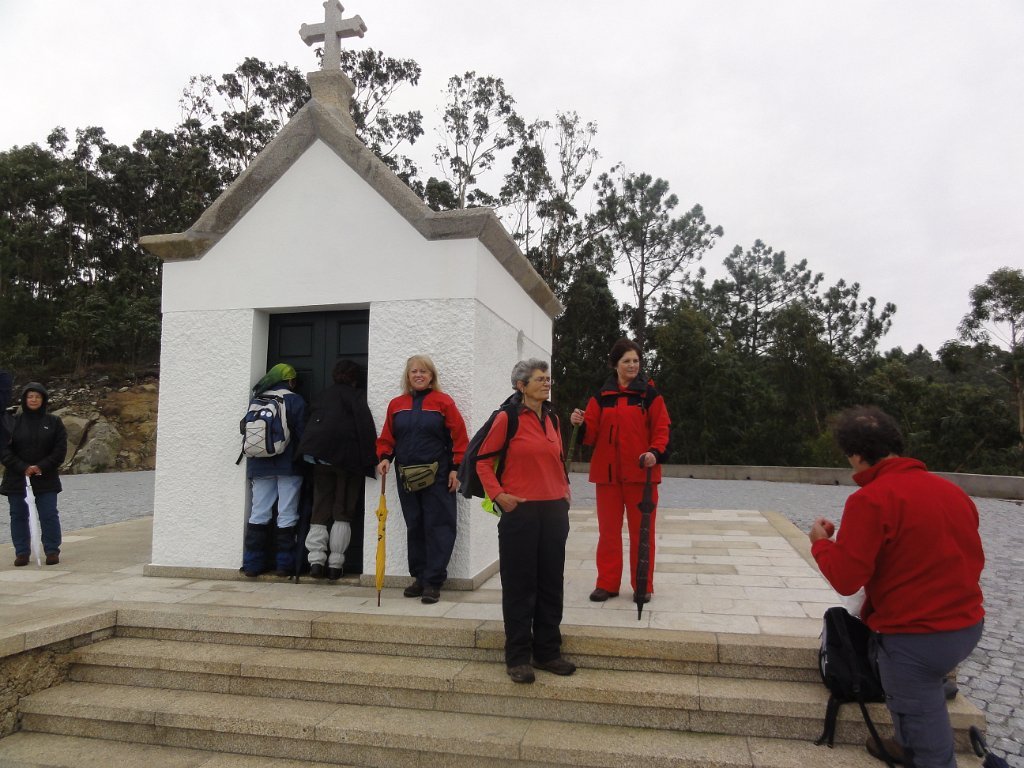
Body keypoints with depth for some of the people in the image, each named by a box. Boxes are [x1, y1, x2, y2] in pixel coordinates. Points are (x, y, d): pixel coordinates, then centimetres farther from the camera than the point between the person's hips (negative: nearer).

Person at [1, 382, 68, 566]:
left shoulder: (54, 422, 2)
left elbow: (60, 449, -1)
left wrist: (42, 467, -13)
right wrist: (22, 468, -15)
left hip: (46, 479, -1)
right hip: (17, 479, 1)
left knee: (49, 515, 0)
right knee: (19, 515, 7)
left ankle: (52, 551, 9)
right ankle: (22, 552, 17)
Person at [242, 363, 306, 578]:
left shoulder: (257, 400, 10)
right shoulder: (294, 400, -4)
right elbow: (302, 433, -8)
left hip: (259, 464, 4)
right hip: (288, 465, -4)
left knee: (258, 513, 8)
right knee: (287, 515, 1)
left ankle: (252, 564, 10)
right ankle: (284, 564, 3)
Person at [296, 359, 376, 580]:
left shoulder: (319, 397, 18)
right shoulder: (356, 396, 0)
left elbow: (308, 427, 16)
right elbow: (365, 425, -12)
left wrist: (311, 453, 15)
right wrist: (370, 457, -14)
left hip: (319, 456, 4)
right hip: (347, 458, -4)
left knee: (320, 508, 10)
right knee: (343, 512, 3)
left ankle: (316, 560, 1)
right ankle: (335, 563, 1)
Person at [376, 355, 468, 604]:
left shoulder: (443, 402, -2)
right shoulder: (396, 405, 10)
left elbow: (459, 437, -4)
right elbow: (387, 437, 14)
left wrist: (456, 468, -8)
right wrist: (385, 457, -4)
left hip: (437, 476, -4)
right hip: (406, 477, 4)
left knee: (437, 527, -3)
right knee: (414, 528, 11)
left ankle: (433, 582, 3)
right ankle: (419, 577, 22)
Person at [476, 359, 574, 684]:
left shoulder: (552, 419, 11)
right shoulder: (507, 418, -7)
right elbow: (483, 460, -4)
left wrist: (564, 489, 11)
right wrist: (498, 494, -11)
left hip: (554, 511, 6)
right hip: (520, 511, -6)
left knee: (551, 584, 12)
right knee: (519, 585, 4)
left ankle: (548, 652, 25)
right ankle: (518, 657, 16)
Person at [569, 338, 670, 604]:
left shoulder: (650, 395, 2)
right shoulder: (601, 396, 8)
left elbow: (662, 429, -3)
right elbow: (591, 434, 5)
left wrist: (655, 452, -21)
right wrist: (581, 424, -16)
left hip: (641, 472, -2)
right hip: (607, 472, 2)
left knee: (641, 531, 5)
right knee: (608, 530, 9)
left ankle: (643, 586, 17)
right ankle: (607, 583, 19)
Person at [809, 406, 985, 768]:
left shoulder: (870, 499, -21)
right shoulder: (952, 490, 4)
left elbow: (846, 579, -21)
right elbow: (972, 559, 15)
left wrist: (821, 542, -3)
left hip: (916, 637, -7)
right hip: (968, 626, 8)